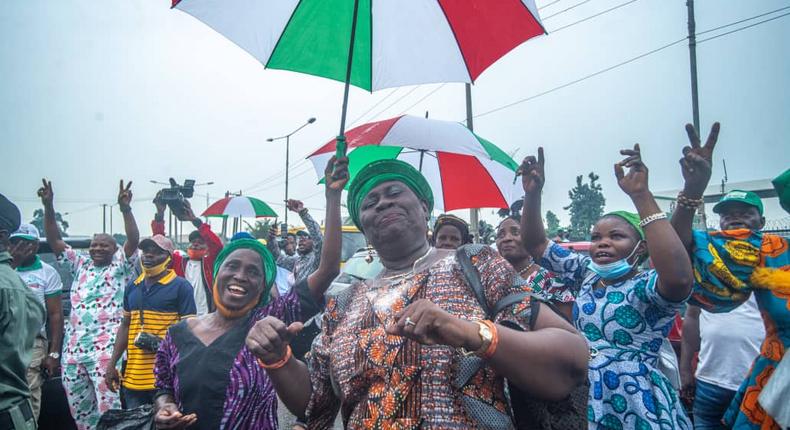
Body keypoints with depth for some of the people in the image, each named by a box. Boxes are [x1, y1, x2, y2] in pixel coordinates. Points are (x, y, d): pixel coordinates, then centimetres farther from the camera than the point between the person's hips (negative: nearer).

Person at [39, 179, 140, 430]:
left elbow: (133, 240, -13)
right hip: (74, 347, 6)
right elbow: (54, 241, 11)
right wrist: (48, 206, 0)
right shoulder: (81, 264, 16)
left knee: (108, 403, -6)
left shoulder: (121, 265, 3)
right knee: (78, 406, 12)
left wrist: (125, 208, -25)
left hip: (106, 348, -5)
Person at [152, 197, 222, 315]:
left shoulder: (209, 263, 2)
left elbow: (217, 245, -16)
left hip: (205, 318, -2)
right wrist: (160, 215, -10)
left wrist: (194, 220, -21)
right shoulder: (179, 262, 10)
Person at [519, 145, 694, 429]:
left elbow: (679, 278, -36)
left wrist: (641, 195, -36)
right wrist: (532, 193, -12)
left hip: (637, 407, -5)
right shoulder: (586, 274, 5)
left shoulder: (647, 286, -12)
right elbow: (535, 244, 4)